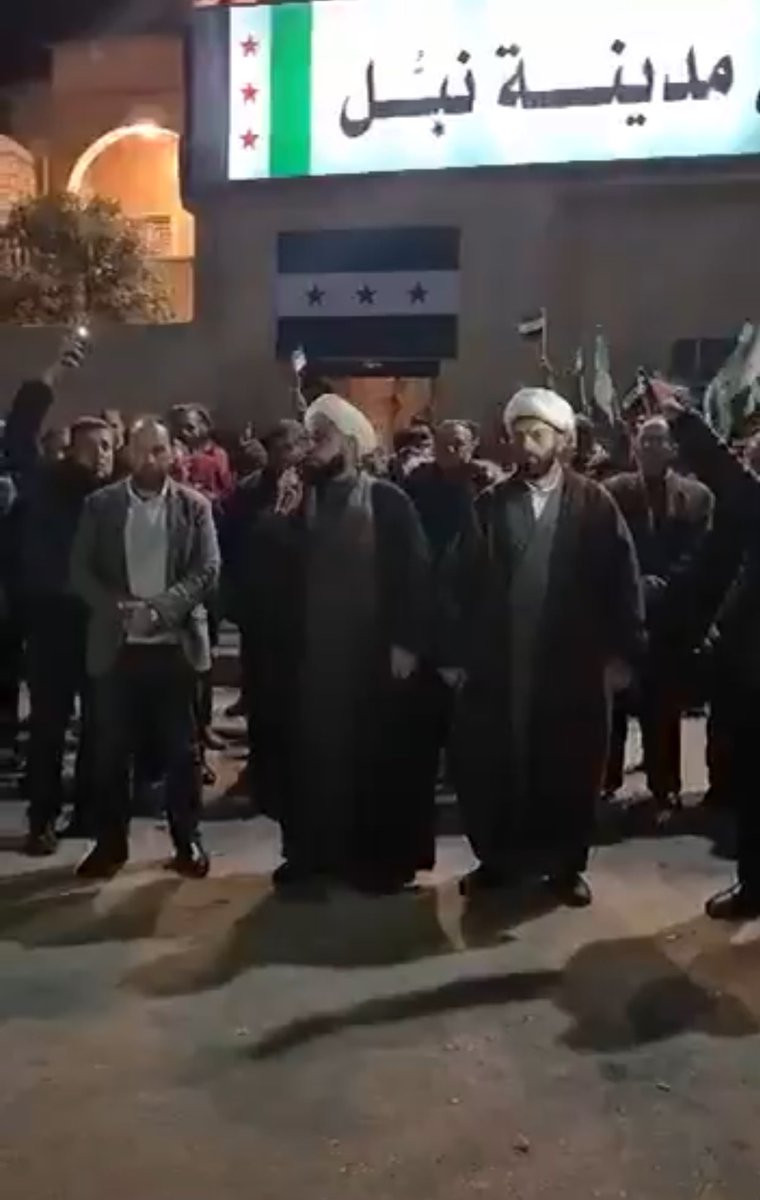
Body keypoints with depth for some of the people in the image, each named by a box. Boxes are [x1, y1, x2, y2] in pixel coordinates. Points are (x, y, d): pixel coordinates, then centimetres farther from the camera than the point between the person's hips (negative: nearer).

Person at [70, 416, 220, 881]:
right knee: (112, 749, 7)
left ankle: (188, 841, 18)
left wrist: (161, 607, -18)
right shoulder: (101, 505, 5)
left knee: (182, 749, 5)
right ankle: (111, 842, 21)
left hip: (175, 643, -1)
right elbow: (81, 571, 1)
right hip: (117, 644, 1)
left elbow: (208, 570, -5)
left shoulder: (195, 505, 3)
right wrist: (119, 608, -15)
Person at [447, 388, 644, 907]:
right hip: (498, 662, 1)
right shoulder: (491, 504, 4)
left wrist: (621, 651, -7)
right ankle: (498, 858, 25)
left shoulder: (594, 503, 0)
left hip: (573, 662, -1)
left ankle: (566, 864, 27)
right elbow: (465, 583, 2)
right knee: (491, 766, 6)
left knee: (570, 768, 9)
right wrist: (457, 653, -2)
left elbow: (622, 580, -2)